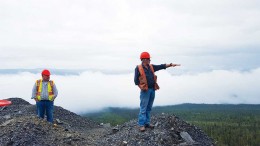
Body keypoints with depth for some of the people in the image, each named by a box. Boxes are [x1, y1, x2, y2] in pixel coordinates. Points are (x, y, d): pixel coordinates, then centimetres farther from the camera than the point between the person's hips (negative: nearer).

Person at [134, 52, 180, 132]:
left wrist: (171, 65, 0)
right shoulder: (138, 68, -5)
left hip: (152, 90, 7)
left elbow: (161, 66, 8)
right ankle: (141, 125, -3)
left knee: (149, 108, 12)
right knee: (143, 109, -6)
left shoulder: (151, 67, 12)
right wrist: (142, 86, -10)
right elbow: (136, 80, -5)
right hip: (145, 91, -7)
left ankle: (147, 123, 20)